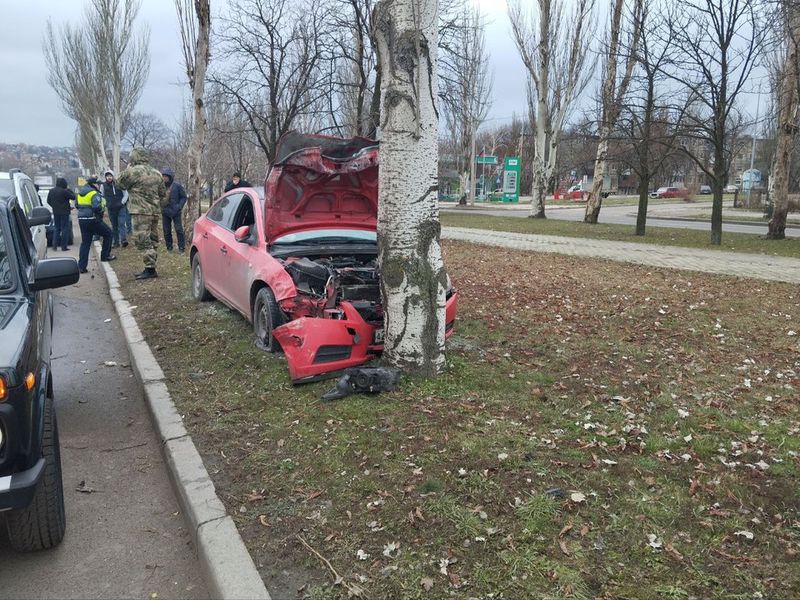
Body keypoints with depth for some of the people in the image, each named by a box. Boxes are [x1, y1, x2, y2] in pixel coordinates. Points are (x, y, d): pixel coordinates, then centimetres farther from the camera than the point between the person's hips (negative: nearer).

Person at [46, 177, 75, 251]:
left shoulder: (51, 191, 6)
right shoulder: (64, 191, -17)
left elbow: (48, 201, 13)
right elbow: (73, 197, -11)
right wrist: (69, 190, 3)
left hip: (55, 212, 6)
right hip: (64, 212, -6)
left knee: (56, 228, 16)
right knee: (64, 228, -1)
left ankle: (55, 244, 12)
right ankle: (64, 246, -2)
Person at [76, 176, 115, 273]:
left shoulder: (80, 193, 14)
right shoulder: (94, 194, -13)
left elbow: (77, 205, 23)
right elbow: (97, 207, -26)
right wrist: (101, 210, -8)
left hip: (81, 220, 8)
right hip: (92, 220, -8)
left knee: (85, 242, 11)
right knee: (108, 233, 14)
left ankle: (82, 266, 7)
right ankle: (105, 256, 16)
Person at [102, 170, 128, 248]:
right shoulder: (104, 185, 2)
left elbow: (125, 194, 3)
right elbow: (102, 196, 14)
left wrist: (122, 202, -8)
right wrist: (105, 203, 1)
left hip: (120, 207, -3)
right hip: (111, 209, 3)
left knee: (121, 223, -15)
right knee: (114, 226, 9)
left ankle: (124, 240, -23)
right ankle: (115, 242, 13)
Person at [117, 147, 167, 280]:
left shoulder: (133, 171, -12)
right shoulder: (156, 173, 11)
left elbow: (119, 182, 4)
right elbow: (163, 194, 17)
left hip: (141, 212, -8)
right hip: (155, 212, 8)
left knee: (142, 241, -6)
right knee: (152, 240, 14)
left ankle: (150, 268, -9)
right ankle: (151, 268, 20)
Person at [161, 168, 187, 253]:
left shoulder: (177, 186, -6)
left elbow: (184, 197, 0)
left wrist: (179, 206, -11)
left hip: (176, 212, -3)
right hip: (165, 212, 3)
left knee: (179, 230, -3)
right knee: (167, 231, 9)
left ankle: (181, 248, 6)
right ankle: (169, 247, 20)